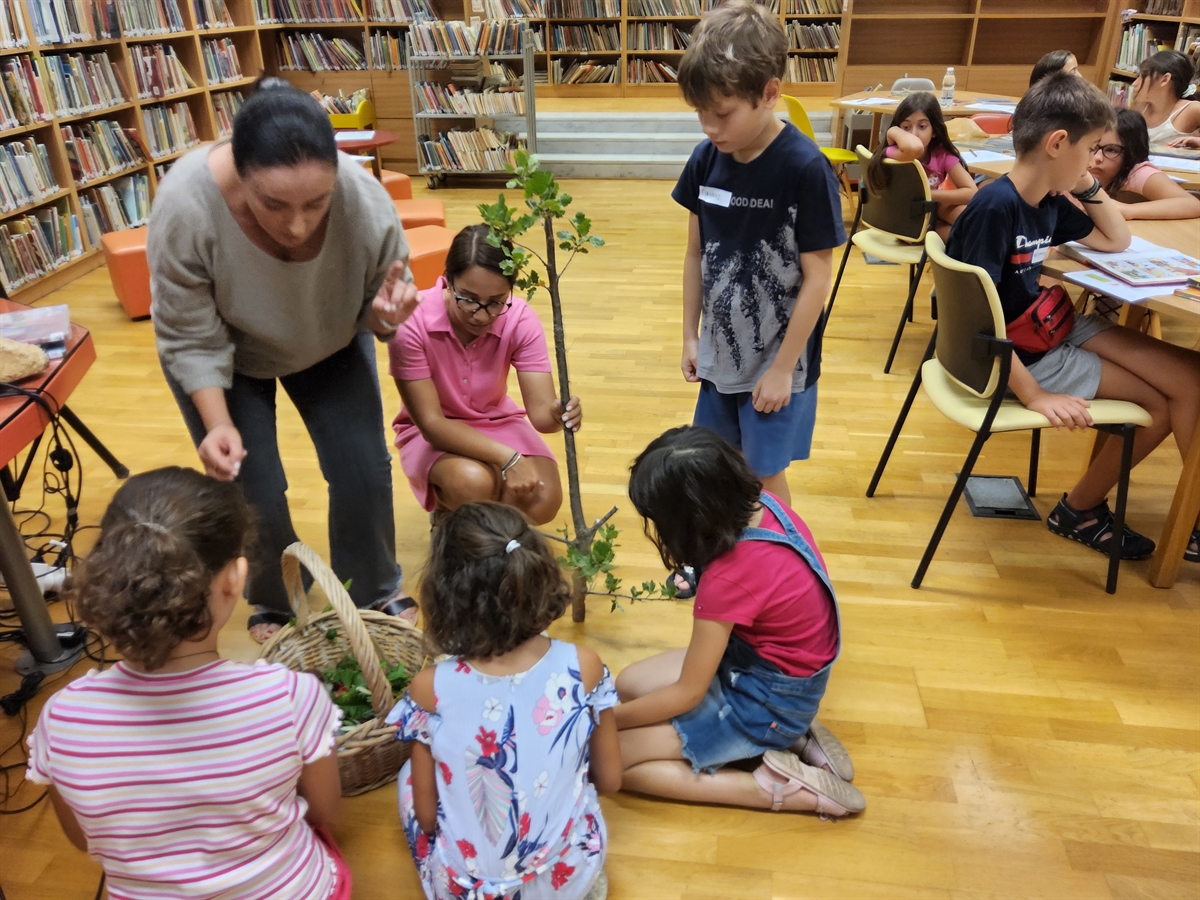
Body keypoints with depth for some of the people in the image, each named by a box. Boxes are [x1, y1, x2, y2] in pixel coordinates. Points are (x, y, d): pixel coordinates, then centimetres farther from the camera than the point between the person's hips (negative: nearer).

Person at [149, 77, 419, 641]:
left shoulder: (366, 202, -33)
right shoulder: (185, 204, -36)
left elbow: (376, 310, -16)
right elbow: (191, 339, -22)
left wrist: (385, 316, -38)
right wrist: (219, 423, -31)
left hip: (328, 346, 2)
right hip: (227, 355, -1)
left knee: (364, 470, -3)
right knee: (253, 494, -4)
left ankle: (372, 597, 24)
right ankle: (276, 604, 27)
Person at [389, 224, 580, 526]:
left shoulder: (520, 320, -20)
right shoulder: (412, 321, -28)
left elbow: (540, 410, -26)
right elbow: (431, 422, -27)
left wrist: (557, 415, -51)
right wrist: (507, 458, -38)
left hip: (497, 424, 3)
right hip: (431, 434, -2)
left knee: (543, 501, -24)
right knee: (472, 482, -35)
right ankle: (448, 515, 3)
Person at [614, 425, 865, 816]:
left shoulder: (730, 577, -34)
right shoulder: (759, 504, -13)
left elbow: (687, 694, -19)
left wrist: (604, 720, -9)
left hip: (771, 701, -8)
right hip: (784, 666, 9)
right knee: (630, 684, 16)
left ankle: (779, 788, -6)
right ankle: (788, 739, 8)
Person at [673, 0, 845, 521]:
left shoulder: (805, 169, -20)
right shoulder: (706, 159, -5)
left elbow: (816, 279, -16)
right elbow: (696, 253, 5)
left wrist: (782, 368, -14)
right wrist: (690, 335, 7)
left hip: (776, 358, -5)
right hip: (720, 349, 6)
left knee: (764, 473, 7)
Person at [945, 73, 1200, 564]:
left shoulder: (1050, 202, 3)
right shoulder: (995, 207, -24)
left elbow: (1116, 241, 19)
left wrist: (1090, 186, 3)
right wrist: (1033, 395, -25)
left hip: (1054, 329, 9)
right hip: (1011, 354, -9)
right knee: (1159, 404, -1)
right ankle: (1078, 509, 18)